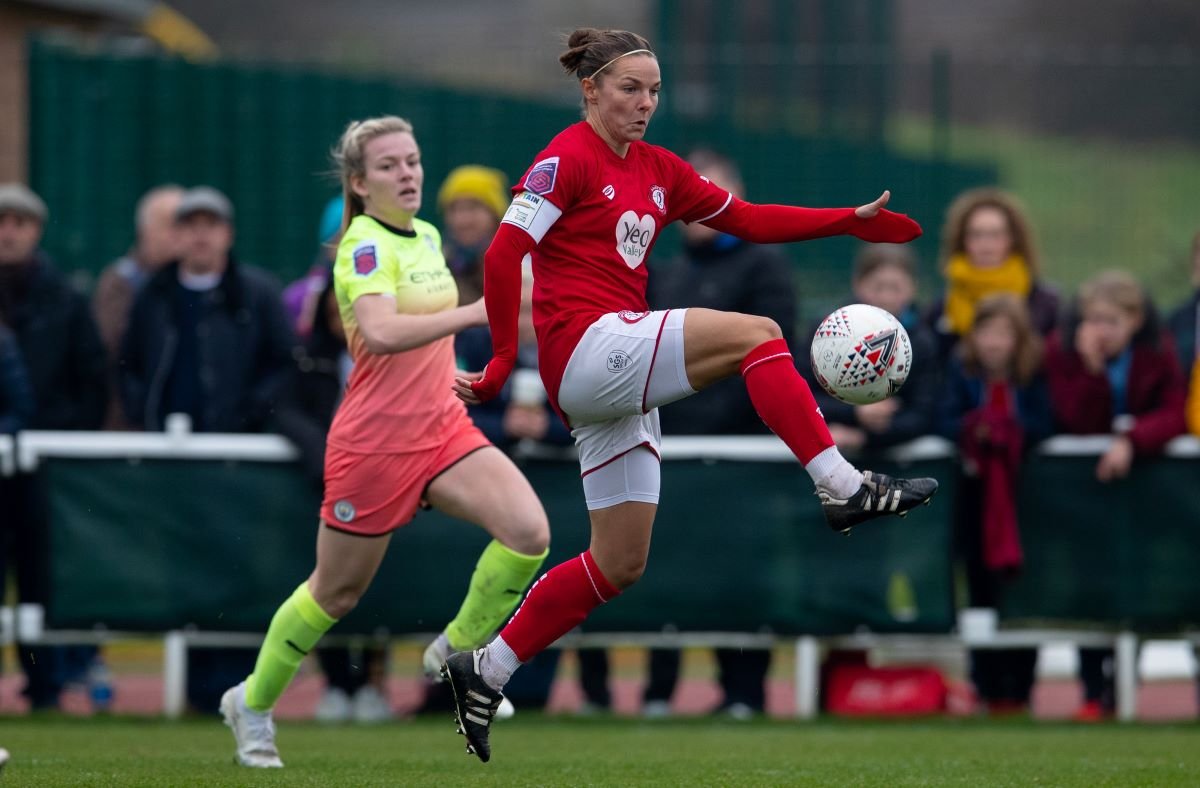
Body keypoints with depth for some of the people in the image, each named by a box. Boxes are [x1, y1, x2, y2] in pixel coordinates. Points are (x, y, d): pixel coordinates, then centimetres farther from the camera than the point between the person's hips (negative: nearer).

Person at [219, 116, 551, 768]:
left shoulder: (427, 237, 10)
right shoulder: (365, 245, -16)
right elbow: (379, 332, -36)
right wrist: (475, 311, -41)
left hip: (441, 428, 7)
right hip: (374, 442, -7)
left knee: (528, 531, -18)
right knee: (337, 593, 7)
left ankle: (456, 653, 3)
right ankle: (252, 703, 30)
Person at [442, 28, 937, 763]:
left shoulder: (657, 169, 17)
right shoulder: (569, 158, -6)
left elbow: (748, 220, 20)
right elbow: (504, 256, -12)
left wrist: (853, 220, 13)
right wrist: (503, 364, -14)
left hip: (621, 381, 9)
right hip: (587, 348, -9)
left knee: (620, 563, 9)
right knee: (754, 334, -21)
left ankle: (485, 672, 14)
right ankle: (844, 488, -23)